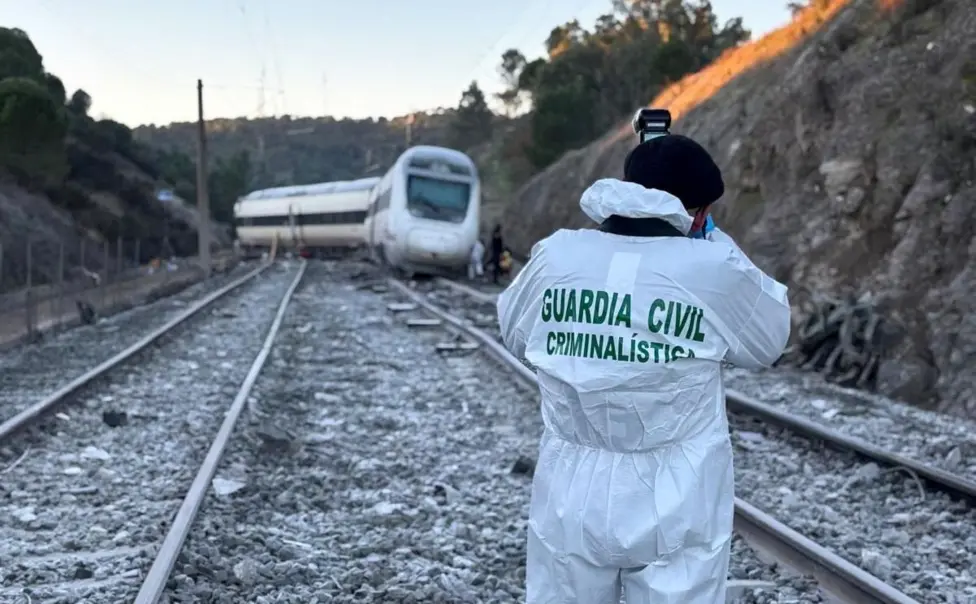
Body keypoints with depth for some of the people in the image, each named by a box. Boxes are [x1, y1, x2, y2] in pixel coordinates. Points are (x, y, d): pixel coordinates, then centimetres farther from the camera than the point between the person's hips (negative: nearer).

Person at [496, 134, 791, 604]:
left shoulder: (556, 256, -5)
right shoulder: (715, 269, -13)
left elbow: (515, 336, 13)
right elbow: (768, 342, 6)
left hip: (572, 502, 3)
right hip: (676, 508, -2)